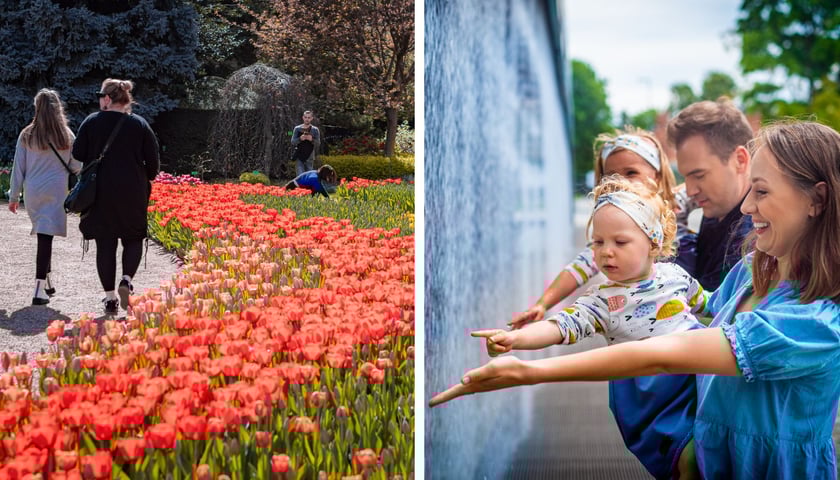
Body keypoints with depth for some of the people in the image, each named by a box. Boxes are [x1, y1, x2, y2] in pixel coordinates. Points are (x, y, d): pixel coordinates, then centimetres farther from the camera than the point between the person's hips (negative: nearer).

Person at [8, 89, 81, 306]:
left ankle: (46, 281, 26)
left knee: (43, 236, 19)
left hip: (32, 192, 2)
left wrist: (14, 196, 11)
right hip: (55, 192, -2)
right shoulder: (67, 136, -2)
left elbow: (18, 168, 4)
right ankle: (40, 289, -12)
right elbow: (77, 166, 4)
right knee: (46, 237, -6)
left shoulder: (26, 135, 1)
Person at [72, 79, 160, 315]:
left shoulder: (91, 122, -2)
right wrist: (143, 181, 17)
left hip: (100, 192, 0)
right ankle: (127, 279, -10)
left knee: (105, 243, 6)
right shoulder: (140, 124, -1)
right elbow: (153, 162, -1)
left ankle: (110, 297, 5)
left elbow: (77, 156, 0)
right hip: (133, 194, 0)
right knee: (133, 238, 15)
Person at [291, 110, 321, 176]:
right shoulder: (297, 129, 6)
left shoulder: (315, 130, 6)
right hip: (299, 157, -1)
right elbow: (292, 142, 3)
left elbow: (318, 144, 3)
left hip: (309, 158, 1)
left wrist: (312, 140, -18)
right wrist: (300, 139, -17)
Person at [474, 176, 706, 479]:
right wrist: (515, 338, -33)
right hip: (648, 383, -3)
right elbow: (564, 325, -17)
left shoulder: (674, 274, 8)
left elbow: (704, 303, 27)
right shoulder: (601, 300, -2)